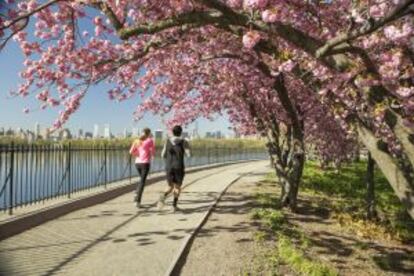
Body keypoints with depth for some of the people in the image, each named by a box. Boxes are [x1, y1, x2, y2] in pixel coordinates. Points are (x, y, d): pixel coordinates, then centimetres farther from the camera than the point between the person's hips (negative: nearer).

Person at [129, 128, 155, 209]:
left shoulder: (137, 140, 9)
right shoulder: (150, 141, -4)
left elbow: (131, 152, 4)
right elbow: (153, 153, -1)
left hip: (137, 163, 5)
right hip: (145, 163, -5)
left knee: (142, 179, 25)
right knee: (142, 182, -4)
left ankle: (137, 195, 10)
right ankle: (138, 201, -11)